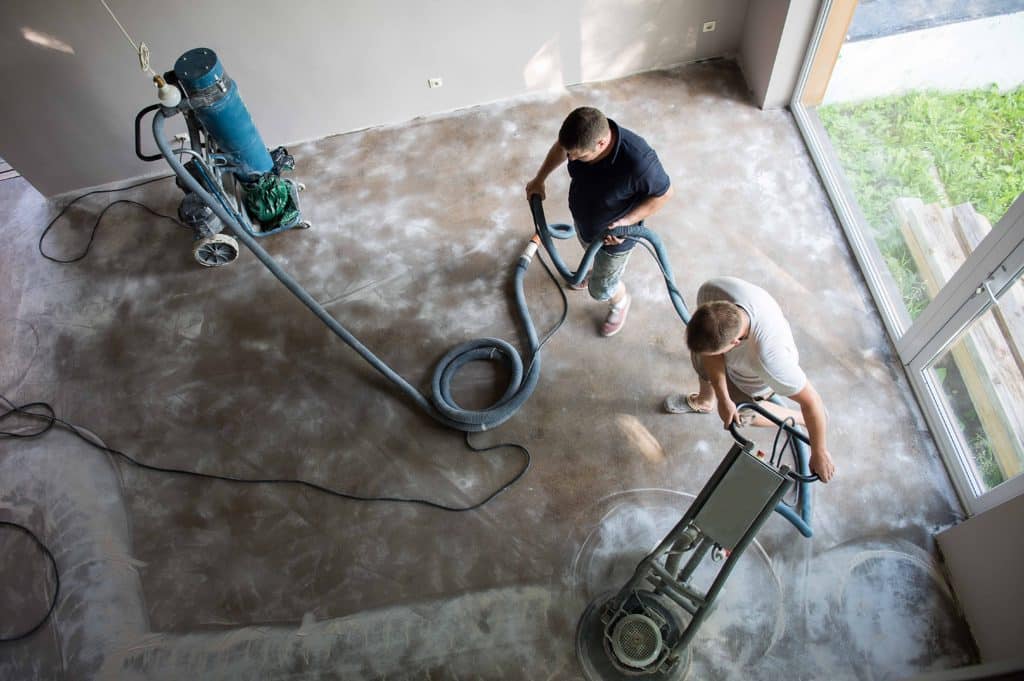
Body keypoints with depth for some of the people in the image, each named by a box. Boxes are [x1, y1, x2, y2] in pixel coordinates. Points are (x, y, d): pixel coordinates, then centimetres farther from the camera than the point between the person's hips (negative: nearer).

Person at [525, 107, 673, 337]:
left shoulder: (638, 161, -44)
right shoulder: (583, 135, -28)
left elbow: (663, 193, -23)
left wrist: (627, 221, -30)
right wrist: (539, 179, 6)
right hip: (582, 218, 5)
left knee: (600, 288, 18)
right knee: (589, 249, 36)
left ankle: (621, 301, 53)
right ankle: (599, 270, 72)